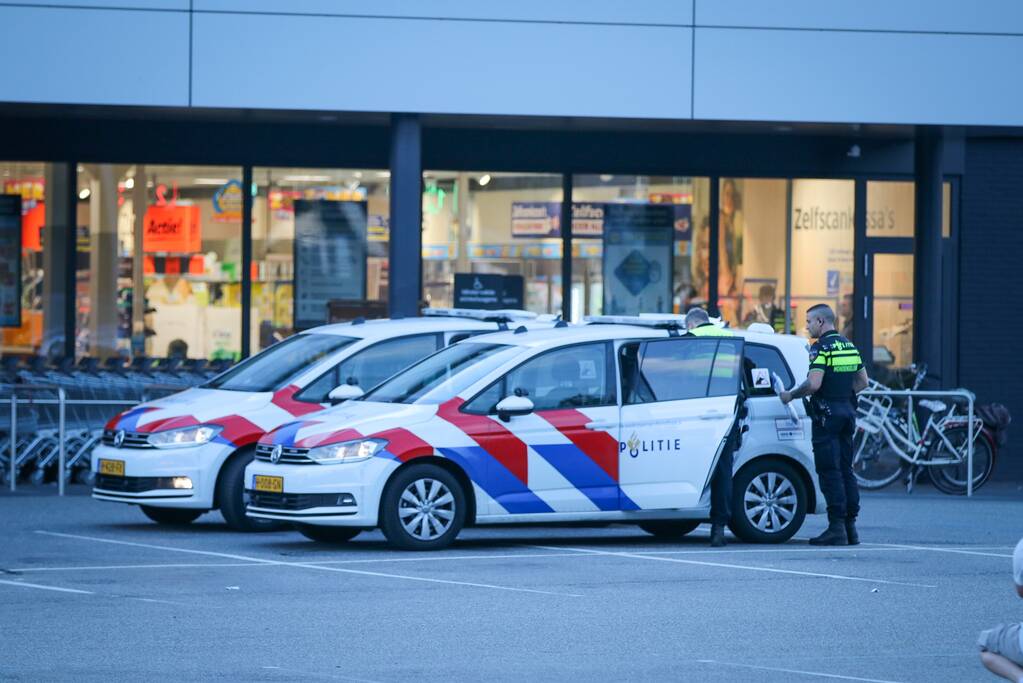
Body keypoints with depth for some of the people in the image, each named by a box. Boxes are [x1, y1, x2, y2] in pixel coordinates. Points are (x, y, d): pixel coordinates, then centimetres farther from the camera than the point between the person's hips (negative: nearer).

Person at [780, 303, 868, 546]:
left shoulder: (822, 347, -12)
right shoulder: (849, 346, 14)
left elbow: (814, 383, -22)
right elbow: (862, 382, 19)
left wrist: (791, 395, -8)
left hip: (827, 415, -8)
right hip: (847, 412, 8)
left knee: (829, 472, -7)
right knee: (846, 471, 11)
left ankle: (836, 528, -11)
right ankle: (850, 526, 11)